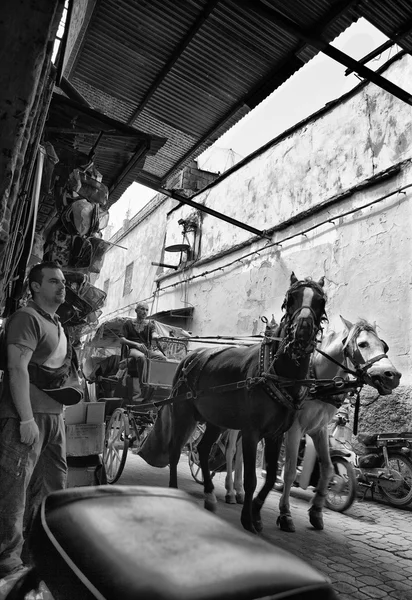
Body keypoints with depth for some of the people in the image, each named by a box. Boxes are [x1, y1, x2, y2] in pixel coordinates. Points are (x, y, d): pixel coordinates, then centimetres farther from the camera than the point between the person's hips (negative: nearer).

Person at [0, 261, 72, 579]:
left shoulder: (58, 325, 17)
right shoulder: (27, 318, -11)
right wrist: (27, 419, -22)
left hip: (54, 415, 9)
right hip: (27, 416, -9)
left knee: (53, 484, 16)